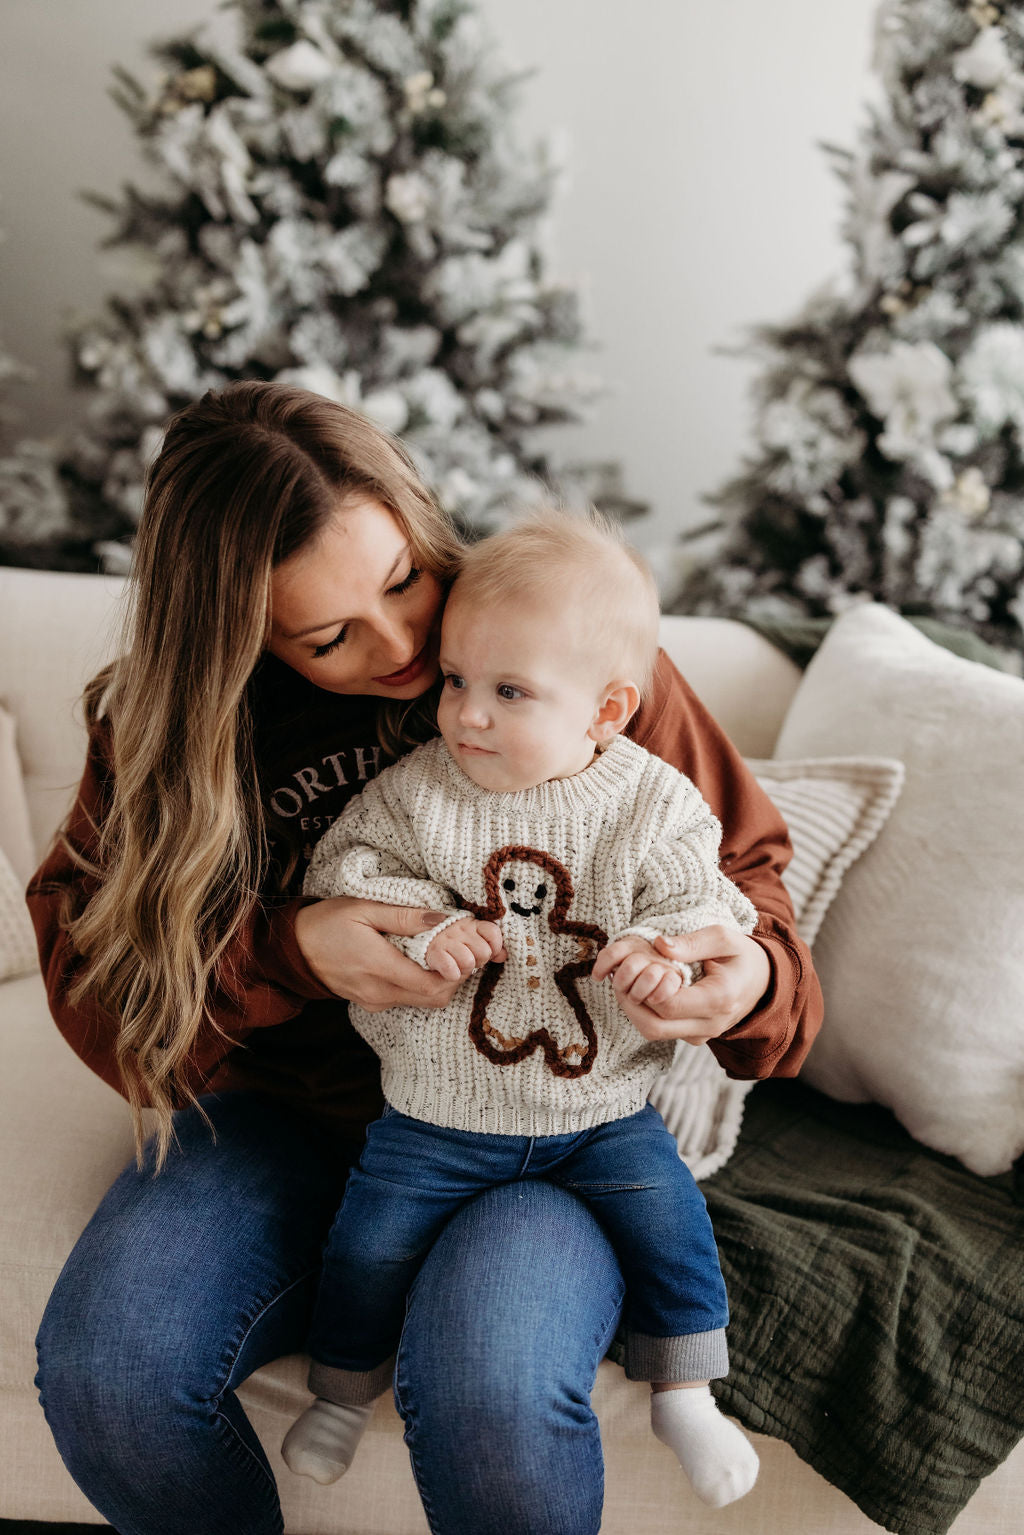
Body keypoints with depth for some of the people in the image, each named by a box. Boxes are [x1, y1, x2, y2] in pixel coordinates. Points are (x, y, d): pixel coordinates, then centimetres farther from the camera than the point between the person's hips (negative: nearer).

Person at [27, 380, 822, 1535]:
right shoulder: (168, 725, -4)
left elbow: (742, 862, 1)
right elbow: (87, 961, -2)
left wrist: (749, 980, -23)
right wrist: (289, 954, -20)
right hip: (295, 1107, 3)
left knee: (488, 1386, -33)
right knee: (99, 1369, -24)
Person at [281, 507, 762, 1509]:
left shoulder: (654, 806, -10)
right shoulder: (414, 792, -8)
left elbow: (705, 901, -7)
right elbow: (339, 870, -6)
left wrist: (666, 950, -30)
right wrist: (420, 927, -24)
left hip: (602, 1107, 0)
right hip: (436, 1109, 1)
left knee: (667, 1218, -11)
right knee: (370, 1239, 0)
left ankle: (684, 1396, 15)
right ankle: (344, 1390, 29)